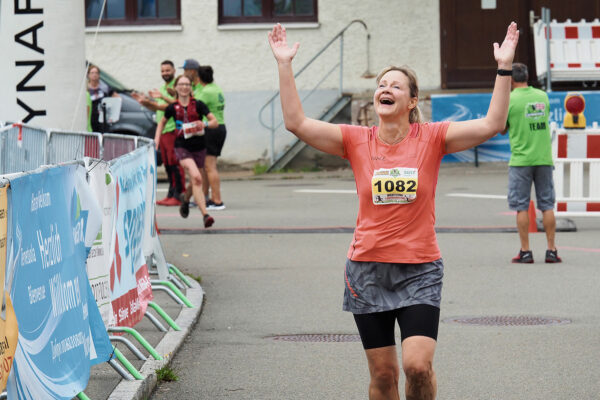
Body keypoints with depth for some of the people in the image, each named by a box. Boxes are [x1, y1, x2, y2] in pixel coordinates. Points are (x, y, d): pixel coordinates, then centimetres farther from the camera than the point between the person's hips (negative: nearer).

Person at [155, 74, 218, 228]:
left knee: (196, 181, 15)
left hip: (199, 147, 2)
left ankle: (185, 198, 51)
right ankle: (205, 215, -28)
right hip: (182, 147, -2)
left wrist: (204, 124, -25)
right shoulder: (172, 108, 0)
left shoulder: (198, 105, -3)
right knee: (196, 177, -23)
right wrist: (157, 138, 8)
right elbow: (162, 122, 20)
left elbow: (215, 122, -5)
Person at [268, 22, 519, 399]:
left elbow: (492, 124, -9)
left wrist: (504, 68, -15)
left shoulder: (431, 138, -1)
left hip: (420, 270, -2)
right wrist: (284, 65, -8)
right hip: (368, 269, 2)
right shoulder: (356, 141, 2)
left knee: (418, 364, -17)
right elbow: (297, 123, -4)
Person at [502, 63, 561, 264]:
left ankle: (525, 251, 1)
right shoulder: (542, 96, 6)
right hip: (544, 158, 4)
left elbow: (501, 129, 3)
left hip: (521, 160, -4)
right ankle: (551, 250, 6)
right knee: (547, 205, 7)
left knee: (521, 207, 2)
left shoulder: (510, 100, -8)